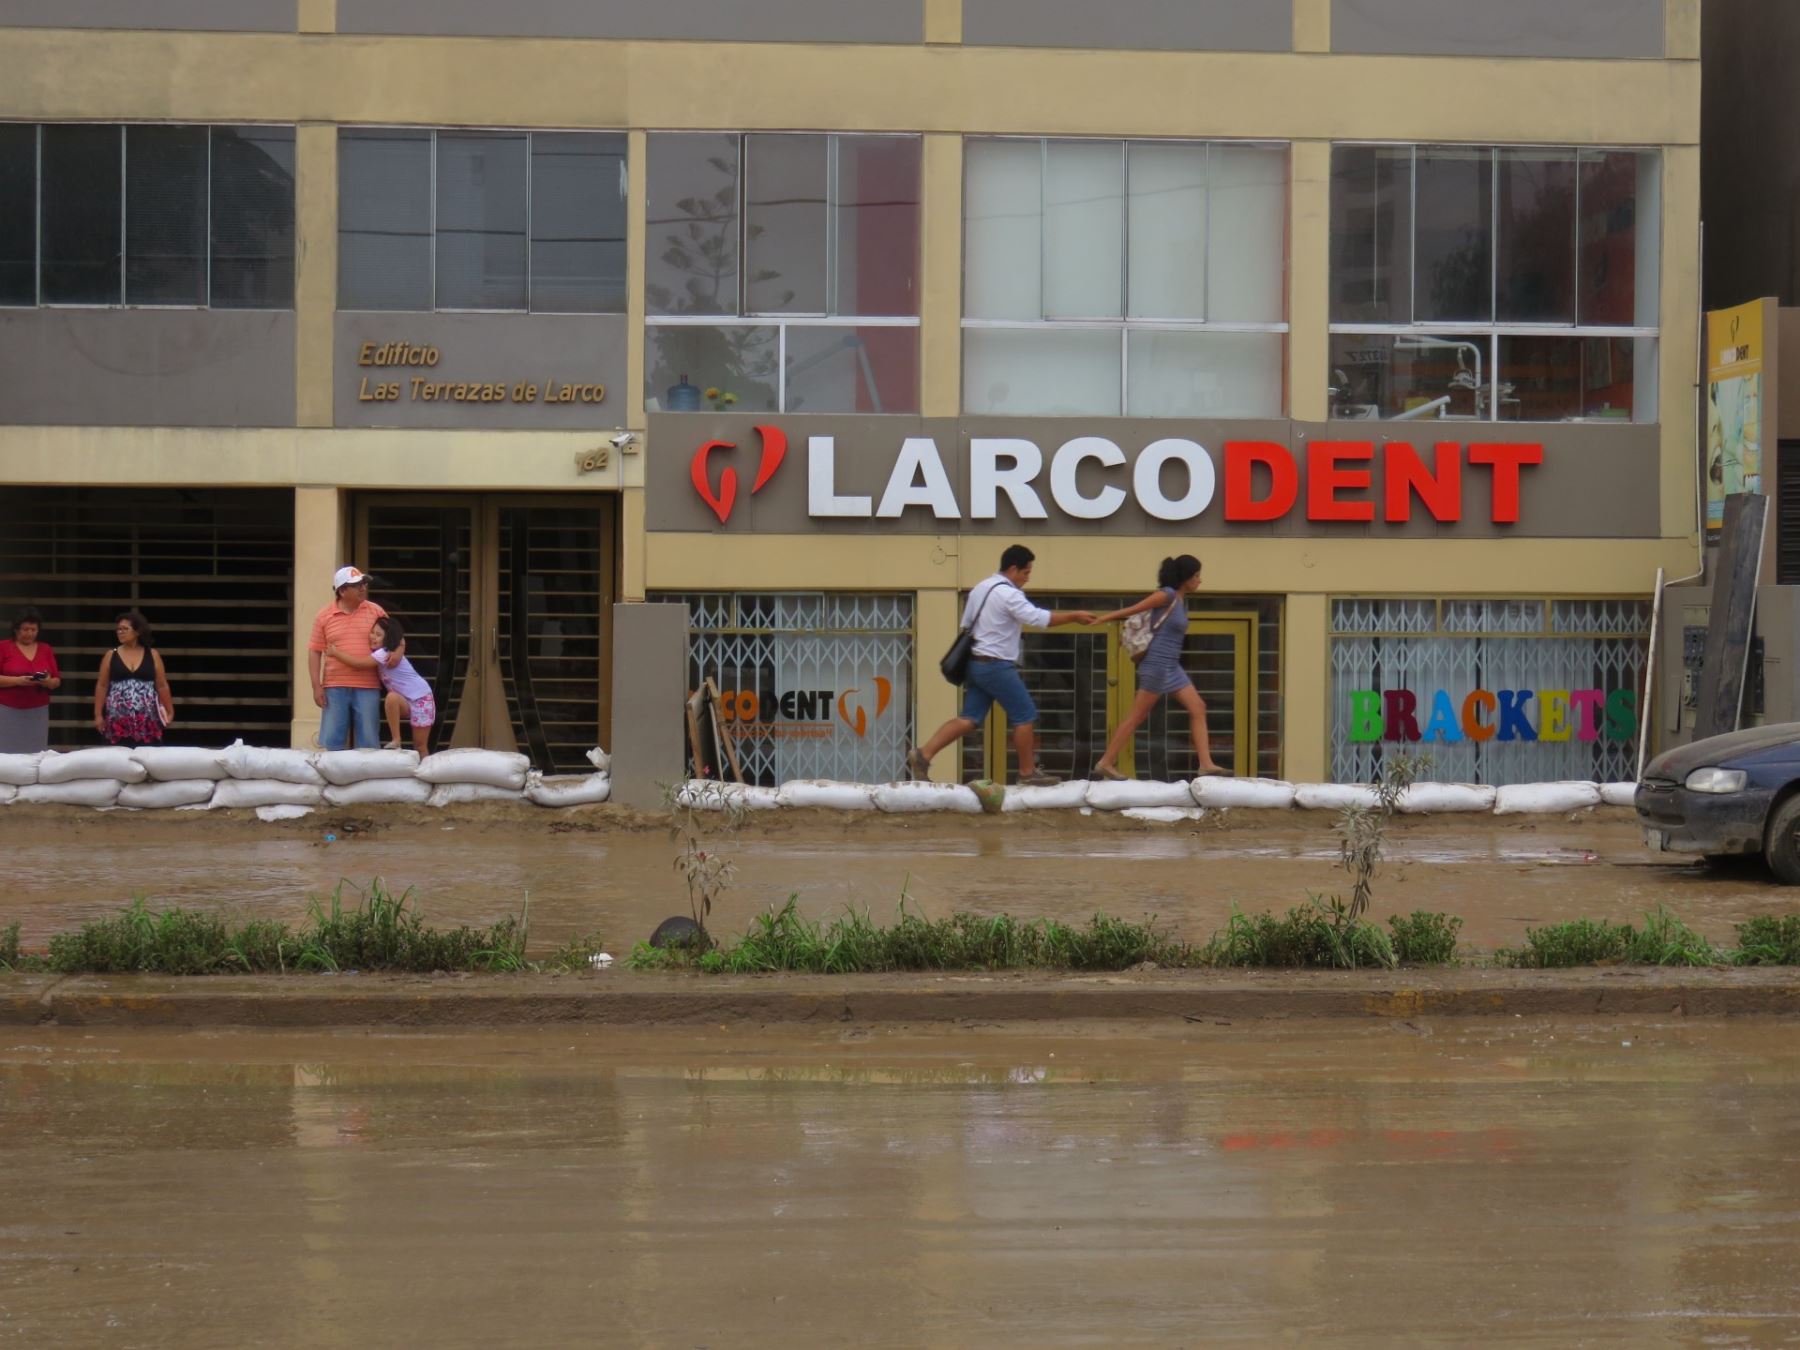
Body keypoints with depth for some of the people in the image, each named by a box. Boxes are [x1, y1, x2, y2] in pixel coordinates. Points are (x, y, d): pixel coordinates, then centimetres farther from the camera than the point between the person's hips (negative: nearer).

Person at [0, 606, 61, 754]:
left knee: (36, 753, -7)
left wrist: (48, 682, -10)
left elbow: (57, 681, 11)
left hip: (38, 712, 2)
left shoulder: (46, 649, 11)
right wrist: (17, 680, -19)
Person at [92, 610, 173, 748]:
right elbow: (102, 686, 8)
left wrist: (170, 712, 7)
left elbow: (162, 686, 10)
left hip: (147, 719, 0)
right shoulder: (111, 656, 7)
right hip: (119, 719, 0)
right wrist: (98, 714, 3)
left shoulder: (152, 655, 7)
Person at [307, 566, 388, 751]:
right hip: (335, 687, 0)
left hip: (367, 687, 0)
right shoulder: (325, 616, 4)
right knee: (332, 740, 1)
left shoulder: (376, 612, 6)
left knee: (368, 742, 1)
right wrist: (316, 686, -1)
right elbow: (315, 652, 5)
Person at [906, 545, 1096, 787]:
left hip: (976, 663, 9)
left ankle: (923, 754, -6)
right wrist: (1074, 616, -16)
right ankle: (1028, 773, 7)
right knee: (1025, 716, 1)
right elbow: (1039, 619, -23)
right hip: (996, 666, -9)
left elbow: (966, 626, 17)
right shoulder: (1008, 594, -15)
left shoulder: (980, 589, 14)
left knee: (969, 719, 6)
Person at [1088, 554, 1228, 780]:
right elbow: (1135, 609, -12)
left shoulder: (1182, 600, 15)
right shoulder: (1168, 595, -12)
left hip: (1172, 667, 9)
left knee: (1198, 709, 2)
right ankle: (1105, 763, 2)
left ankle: (1206, 765, -1)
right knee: (1137, 717, -4)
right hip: (1157, 665, -9)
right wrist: (1105, 618, -12)